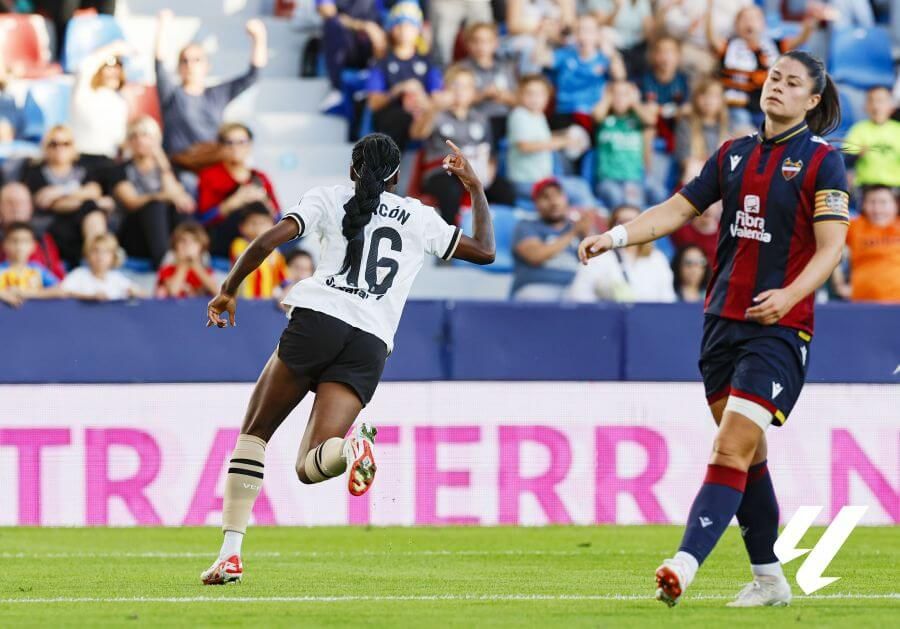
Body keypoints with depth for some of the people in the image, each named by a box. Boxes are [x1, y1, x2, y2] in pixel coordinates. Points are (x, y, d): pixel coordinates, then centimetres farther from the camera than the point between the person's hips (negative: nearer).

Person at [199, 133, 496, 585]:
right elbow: (484, 251, 28)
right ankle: (349, 444, -41)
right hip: (370, 345, 1)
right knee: (309, 469, -4)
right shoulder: (419, 218, 20)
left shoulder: (329, 199, 14)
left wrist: (228, 290, 12)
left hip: (317, 321, -1)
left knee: (254, 433, 14)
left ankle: (230, 552, 0)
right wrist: (475, 188, 40)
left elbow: (269, 241, 2)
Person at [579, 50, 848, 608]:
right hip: (723, 320, 6)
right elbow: (678, 210, 14)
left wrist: (790, 295, -27)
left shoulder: (822, 161, -5)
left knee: (732, 451, -15)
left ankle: (685, 566, -26)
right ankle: (769, 578, 17)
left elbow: (831, 247, -11)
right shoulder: (735, 154, 12)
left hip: (779, 329, -6)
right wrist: (614, 237, 0)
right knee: (747, 454, 9)